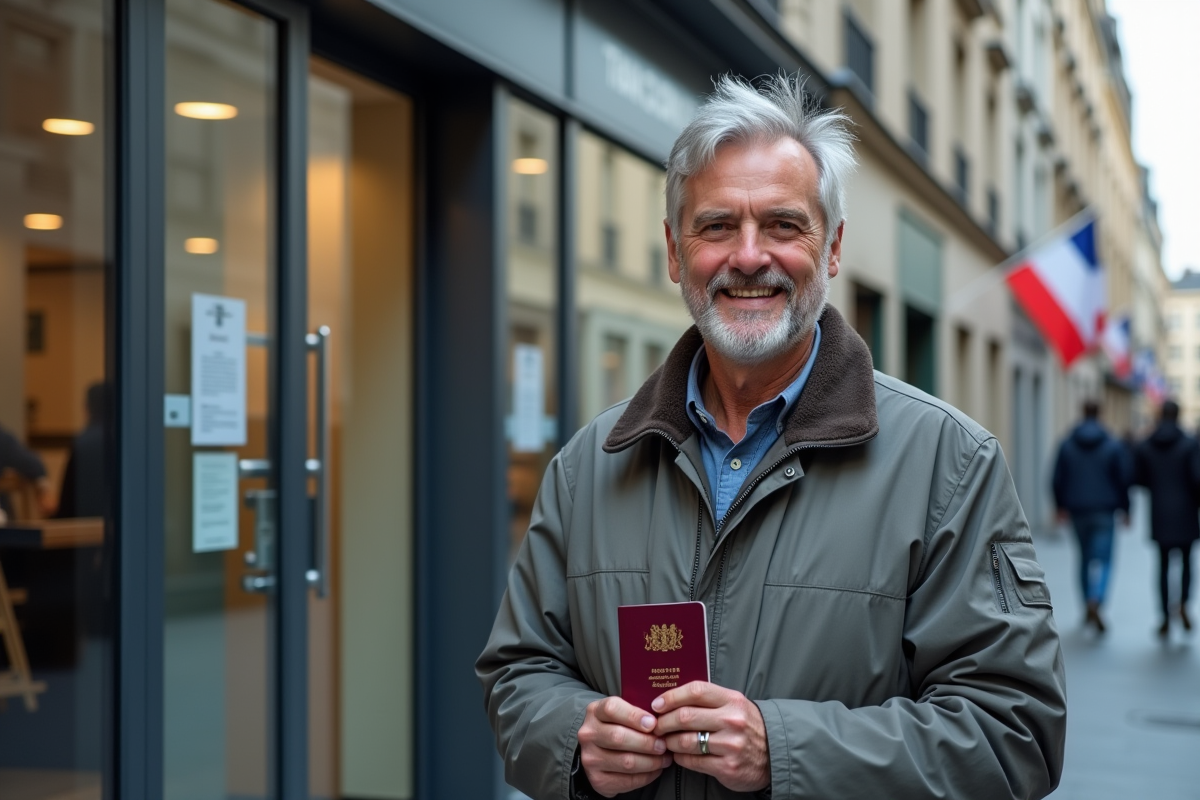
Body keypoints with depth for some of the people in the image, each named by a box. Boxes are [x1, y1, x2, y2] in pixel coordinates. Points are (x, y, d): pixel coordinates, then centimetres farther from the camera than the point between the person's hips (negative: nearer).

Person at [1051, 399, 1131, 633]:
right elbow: (1124, 479, -3)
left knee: (1085, 557, 17)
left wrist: (1061, 506, 14)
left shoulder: (1067, 444, 0)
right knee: (1103, 560, -5)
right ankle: (1095, 602, -28)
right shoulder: (1114, 446, -5)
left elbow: (1058, 478, 2)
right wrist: (1125, 509, 7)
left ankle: (1089, 607, 22)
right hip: (1104, 510, -3)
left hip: (1077, 510, 3)